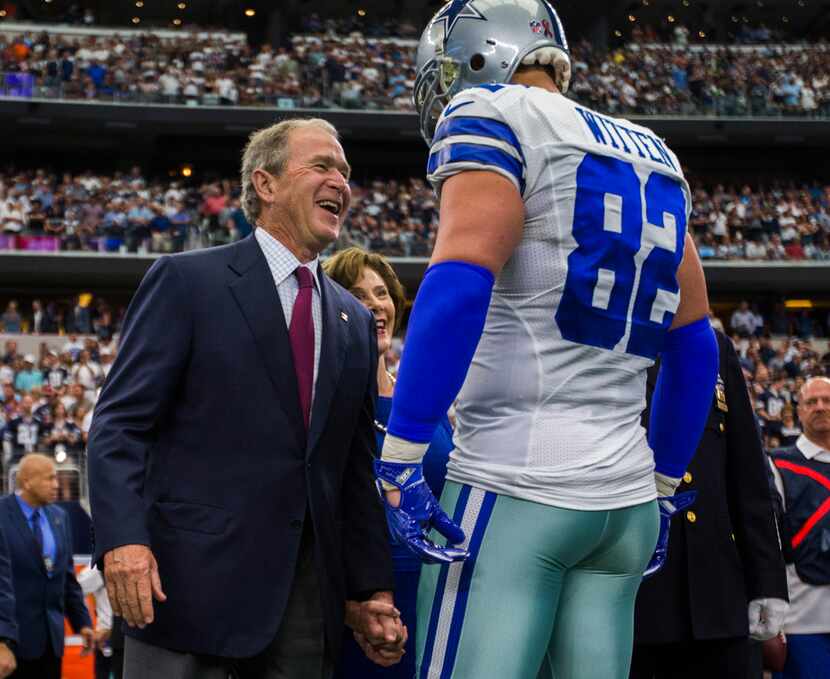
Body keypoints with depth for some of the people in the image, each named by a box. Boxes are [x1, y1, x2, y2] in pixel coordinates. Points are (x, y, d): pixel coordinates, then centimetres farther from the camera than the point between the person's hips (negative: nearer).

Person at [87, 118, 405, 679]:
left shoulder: (356, 322, 16)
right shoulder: (186, 281, 0)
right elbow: (121, 423, -6)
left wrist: (372, 591, 11)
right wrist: (123, 539, -20)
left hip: (308, 593, 5)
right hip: (192, 579, -5)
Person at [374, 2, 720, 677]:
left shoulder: (493, 116, -2)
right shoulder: (654, 159, 19)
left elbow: (458, 285, -17)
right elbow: (693, 342, 21)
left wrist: (400, 459, -17)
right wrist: (664, 485, 27)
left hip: (516, 485, -7)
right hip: (629, 498, 7)